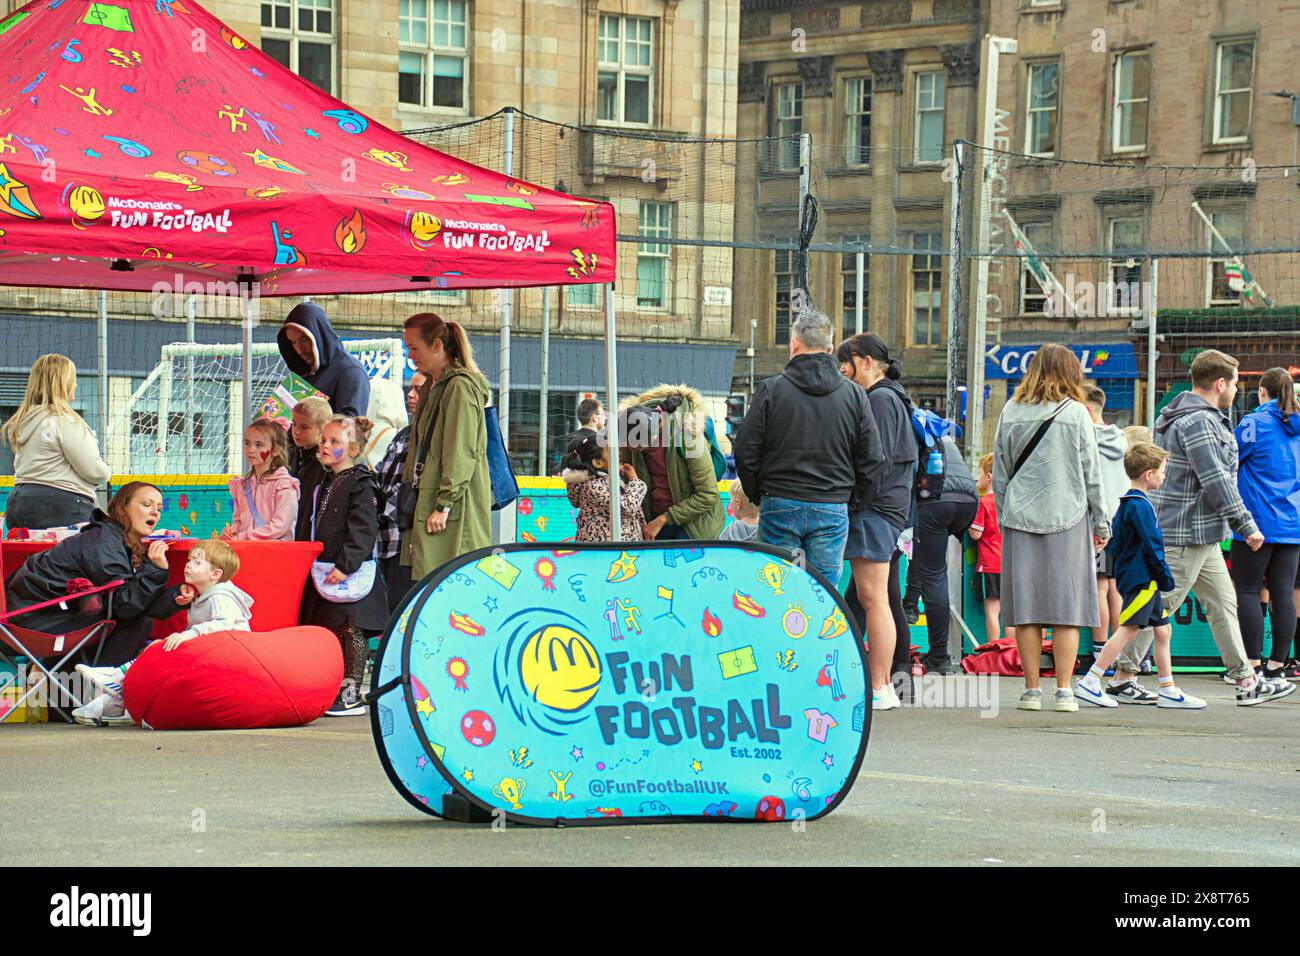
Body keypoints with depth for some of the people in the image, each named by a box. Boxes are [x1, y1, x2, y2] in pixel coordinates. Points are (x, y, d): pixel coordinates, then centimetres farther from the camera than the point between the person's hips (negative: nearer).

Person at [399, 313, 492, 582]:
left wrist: (444, 505, -19)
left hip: (456, 509, -10)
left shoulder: (460, 387, -11)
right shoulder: (432, 387, 20)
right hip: (425, 500, 10)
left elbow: (461, 454, -17)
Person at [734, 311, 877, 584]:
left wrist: (758, 496, 11)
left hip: (780, 508, -1)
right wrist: (852, 506, 14)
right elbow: (871, 461, 5)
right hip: (833, 510, 2)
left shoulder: (770, 390, -3)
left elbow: (746, 452, -2)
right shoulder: (855, 395, 4)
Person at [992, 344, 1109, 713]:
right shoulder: (1076, 413, -2)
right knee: (1067, 604, 1)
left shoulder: (1011, 413, 5)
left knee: (1026, 607, 4)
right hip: (1068, 517, -2)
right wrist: (1101, 523, 9)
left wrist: (1003, 518, 18)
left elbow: (1000, 474, 9)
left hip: (1020, 517, 2)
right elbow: (1091, 473, 1)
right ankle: (1064, 690, -2)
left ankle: (1032, 690, 3)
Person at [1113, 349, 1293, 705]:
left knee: (1223, 602, 11)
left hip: (1202, 535, 11)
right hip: (1186, 533, -11)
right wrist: (1246, 525, -16)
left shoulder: (1175, 417, 16)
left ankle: (1246, 681, 13)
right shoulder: (1198, 421, -18)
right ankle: (1123, 676, 1)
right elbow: (1216, 481, -22)